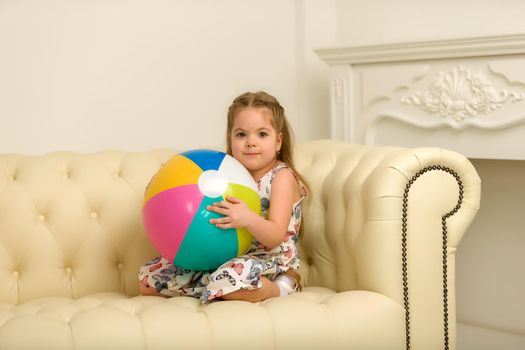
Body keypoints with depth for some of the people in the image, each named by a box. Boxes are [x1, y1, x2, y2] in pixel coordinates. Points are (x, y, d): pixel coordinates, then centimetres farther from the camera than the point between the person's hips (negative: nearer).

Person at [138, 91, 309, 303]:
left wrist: (248, 219, -39)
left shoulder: (282, 176, -7)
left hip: (271, 264, -6)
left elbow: (276, 236, -18)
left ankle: (279, 289, -13)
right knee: (147, 280, -3)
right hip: (226, 259, 6)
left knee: (230, 279, -43)